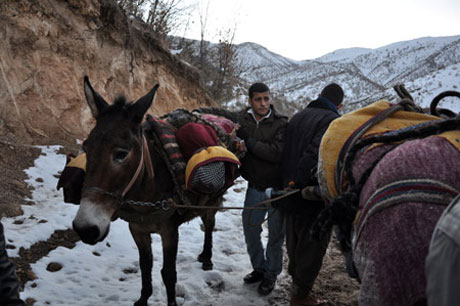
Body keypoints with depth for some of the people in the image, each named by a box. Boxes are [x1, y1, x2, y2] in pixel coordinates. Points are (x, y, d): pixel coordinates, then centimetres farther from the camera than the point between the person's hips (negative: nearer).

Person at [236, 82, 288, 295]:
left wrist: (249, 141, -25)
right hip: (255, 186, 4)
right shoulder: (242, 120, -2)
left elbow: (277, 153, -26)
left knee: (276, 233, 8)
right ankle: (259, 268, 36)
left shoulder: (280, 123, -14)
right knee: (250, 229, 15)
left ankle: (271, 274, 27)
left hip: (277, 186, -4)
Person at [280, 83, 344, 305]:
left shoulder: (297, 117, 12)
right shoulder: (331, 120, -14)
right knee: (312, 245, 5)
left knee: (294, 241, 22)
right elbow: (316, 153, -26)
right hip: (312, 196, -8)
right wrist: (299, 184, -18)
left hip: (289, 193, 8)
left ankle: (295, 277, 39)